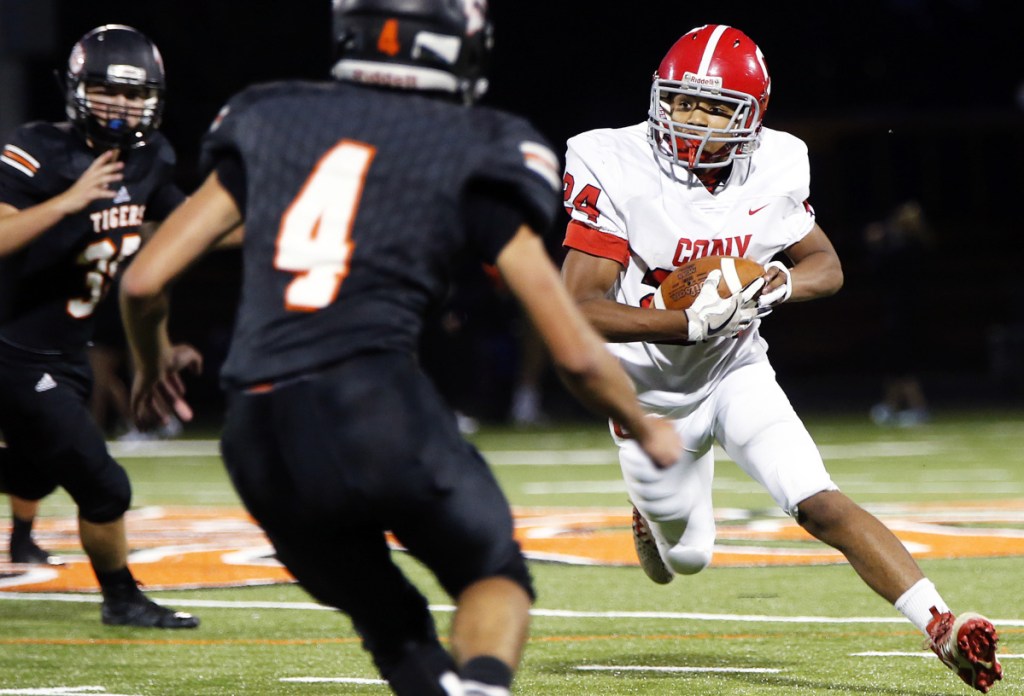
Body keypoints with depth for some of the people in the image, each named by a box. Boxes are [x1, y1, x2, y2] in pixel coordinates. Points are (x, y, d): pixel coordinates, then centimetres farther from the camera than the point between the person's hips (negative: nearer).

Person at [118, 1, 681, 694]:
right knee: (495, 577, 19)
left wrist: (153, 366, 36)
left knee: (393, 624, 24)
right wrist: (648, 431, 28)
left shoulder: (269, 121, 17)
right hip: (378, 409, -3)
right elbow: (576, 354, 9)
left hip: (260, 442, 3)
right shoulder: (475, 155, 8)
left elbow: (144, 280, 14)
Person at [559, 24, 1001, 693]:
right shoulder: (617, 171, -24)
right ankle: (653, 520, 54)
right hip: (653, 392, -1)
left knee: (820, 503, -19)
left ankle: (944, 626, -25)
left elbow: (827, 265, 4)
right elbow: (581, 307, -27)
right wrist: (692, 322, -37)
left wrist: (781, 282, -20)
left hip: (737, 370, 1)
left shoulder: (773, 170, -12)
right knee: (687, 557, 17)